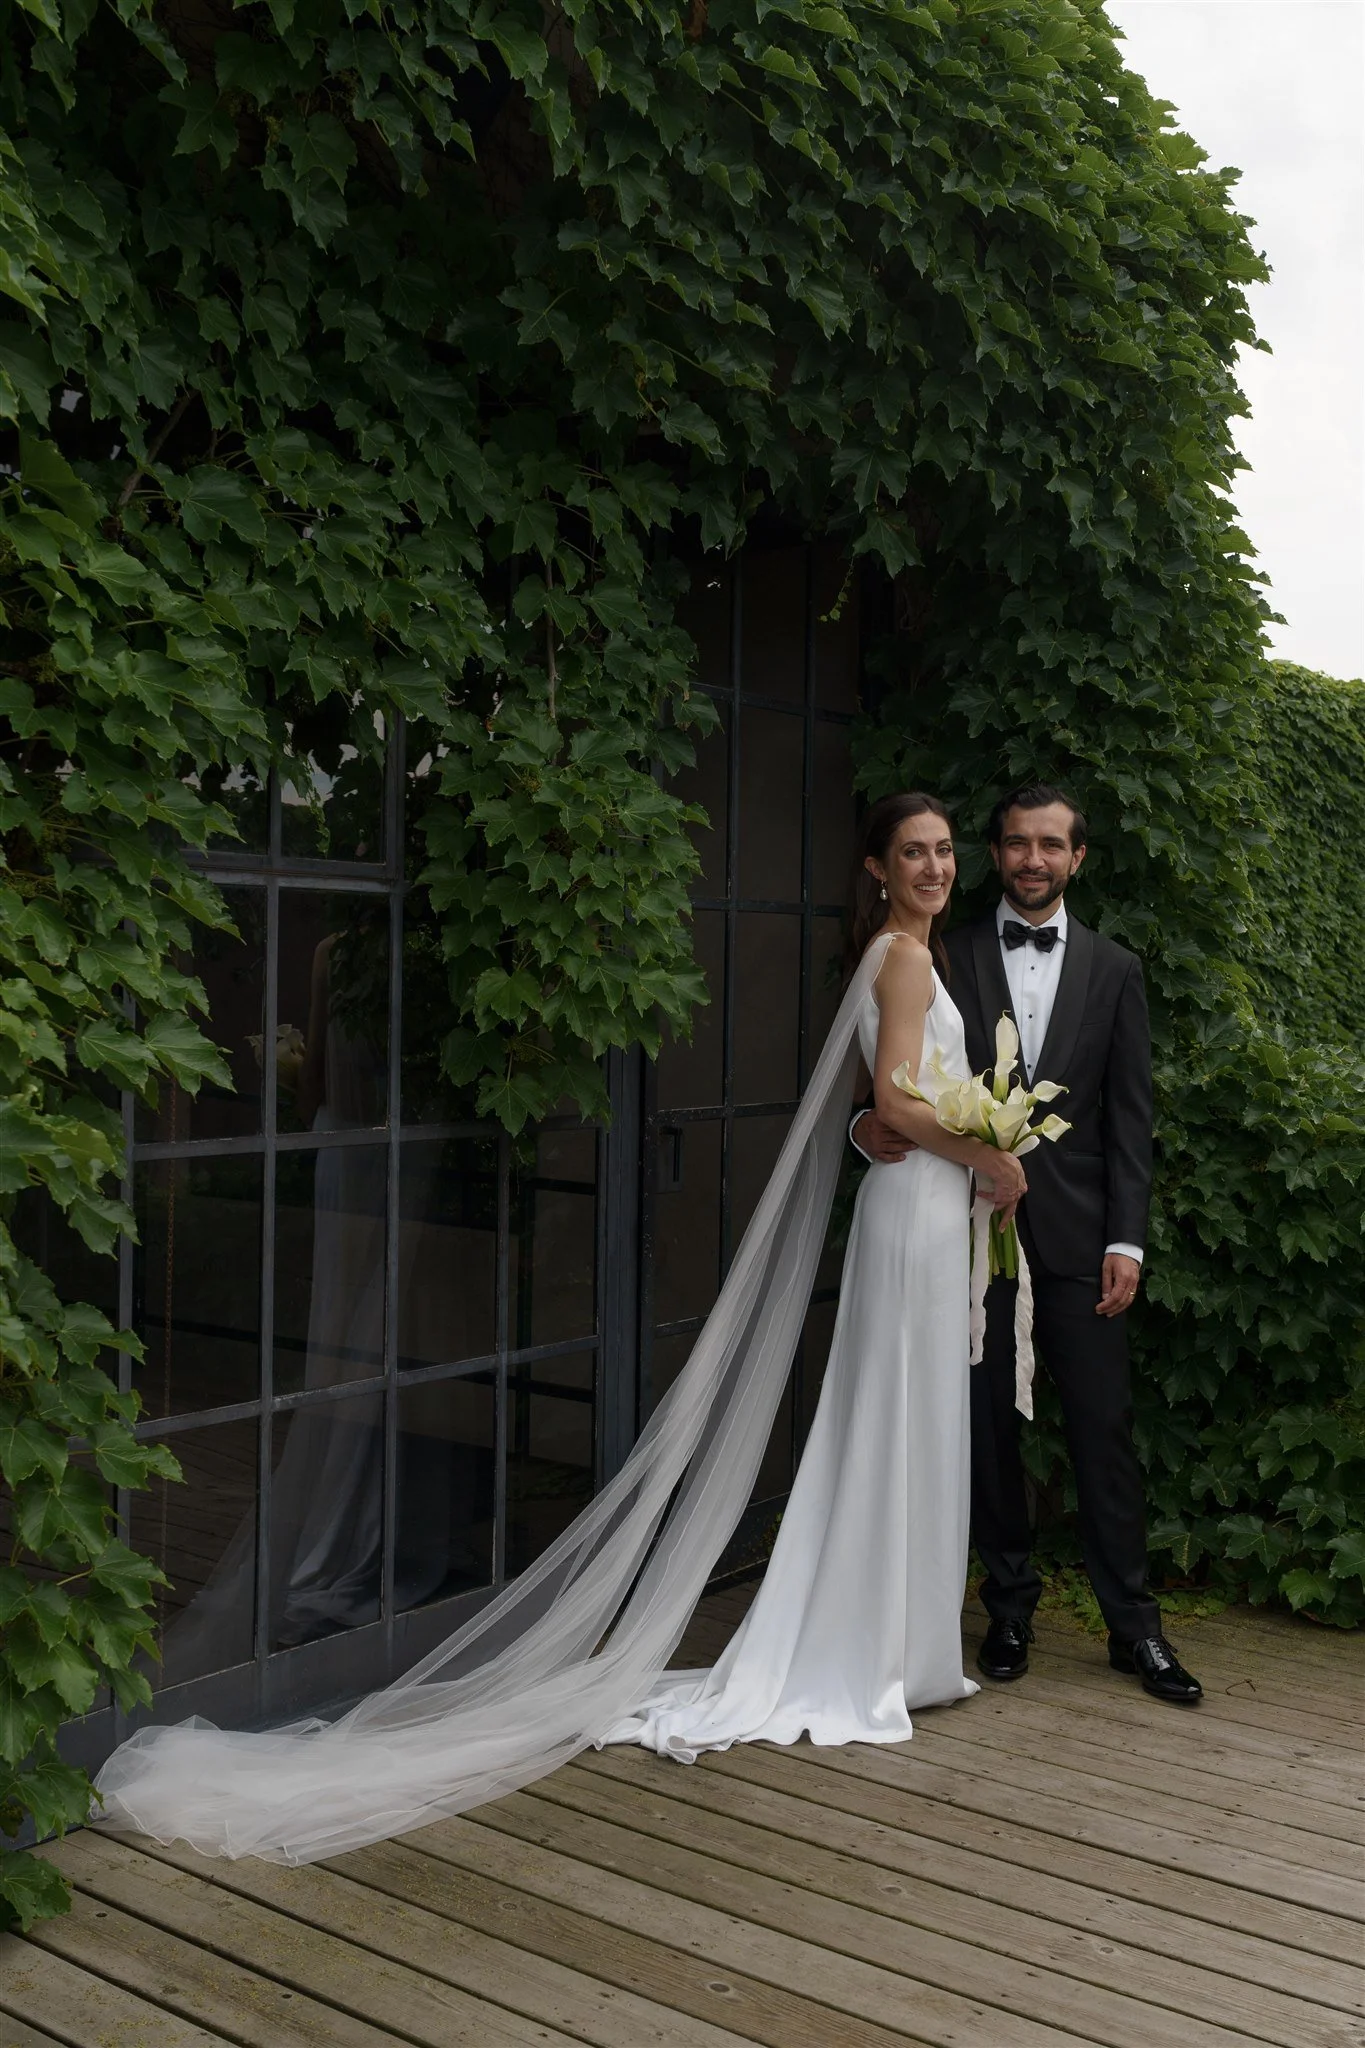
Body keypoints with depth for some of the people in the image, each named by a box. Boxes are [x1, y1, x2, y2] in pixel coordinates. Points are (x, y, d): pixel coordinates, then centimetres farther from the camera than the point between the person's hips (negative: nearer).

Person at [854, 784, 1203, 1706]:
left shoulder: (1113, 970, 7)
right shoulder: (950, 958, 5)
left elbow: (1130, 1116, 4)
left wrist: (1126, 1241, -4)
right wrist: (872, 1127, -18)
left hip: (1079, 1234, 0)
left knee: (1105, 1426, 2)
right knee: (991, 1424, 8)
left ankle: (1134, 1622, 13)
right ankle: (1011, 1606, 22)